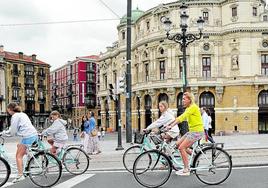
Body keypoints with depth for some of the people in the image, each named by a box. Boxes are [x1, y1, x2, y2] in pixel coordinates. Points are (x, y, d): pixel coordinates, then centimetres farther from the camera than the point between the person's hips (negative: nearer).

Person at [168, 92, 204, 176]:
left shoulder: (193, 107, -16)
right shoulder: (188, 108, 14)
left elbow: (182, 117, -25)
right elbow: (179, 118, 11)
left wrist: (171, 126, -29)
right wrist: (169, 124, 2)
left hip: (197, 131, -9)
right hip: (191, 131, 9)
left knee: (181, 147, -11)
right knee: (178, 144, 6)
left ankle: (186, 170, -4)